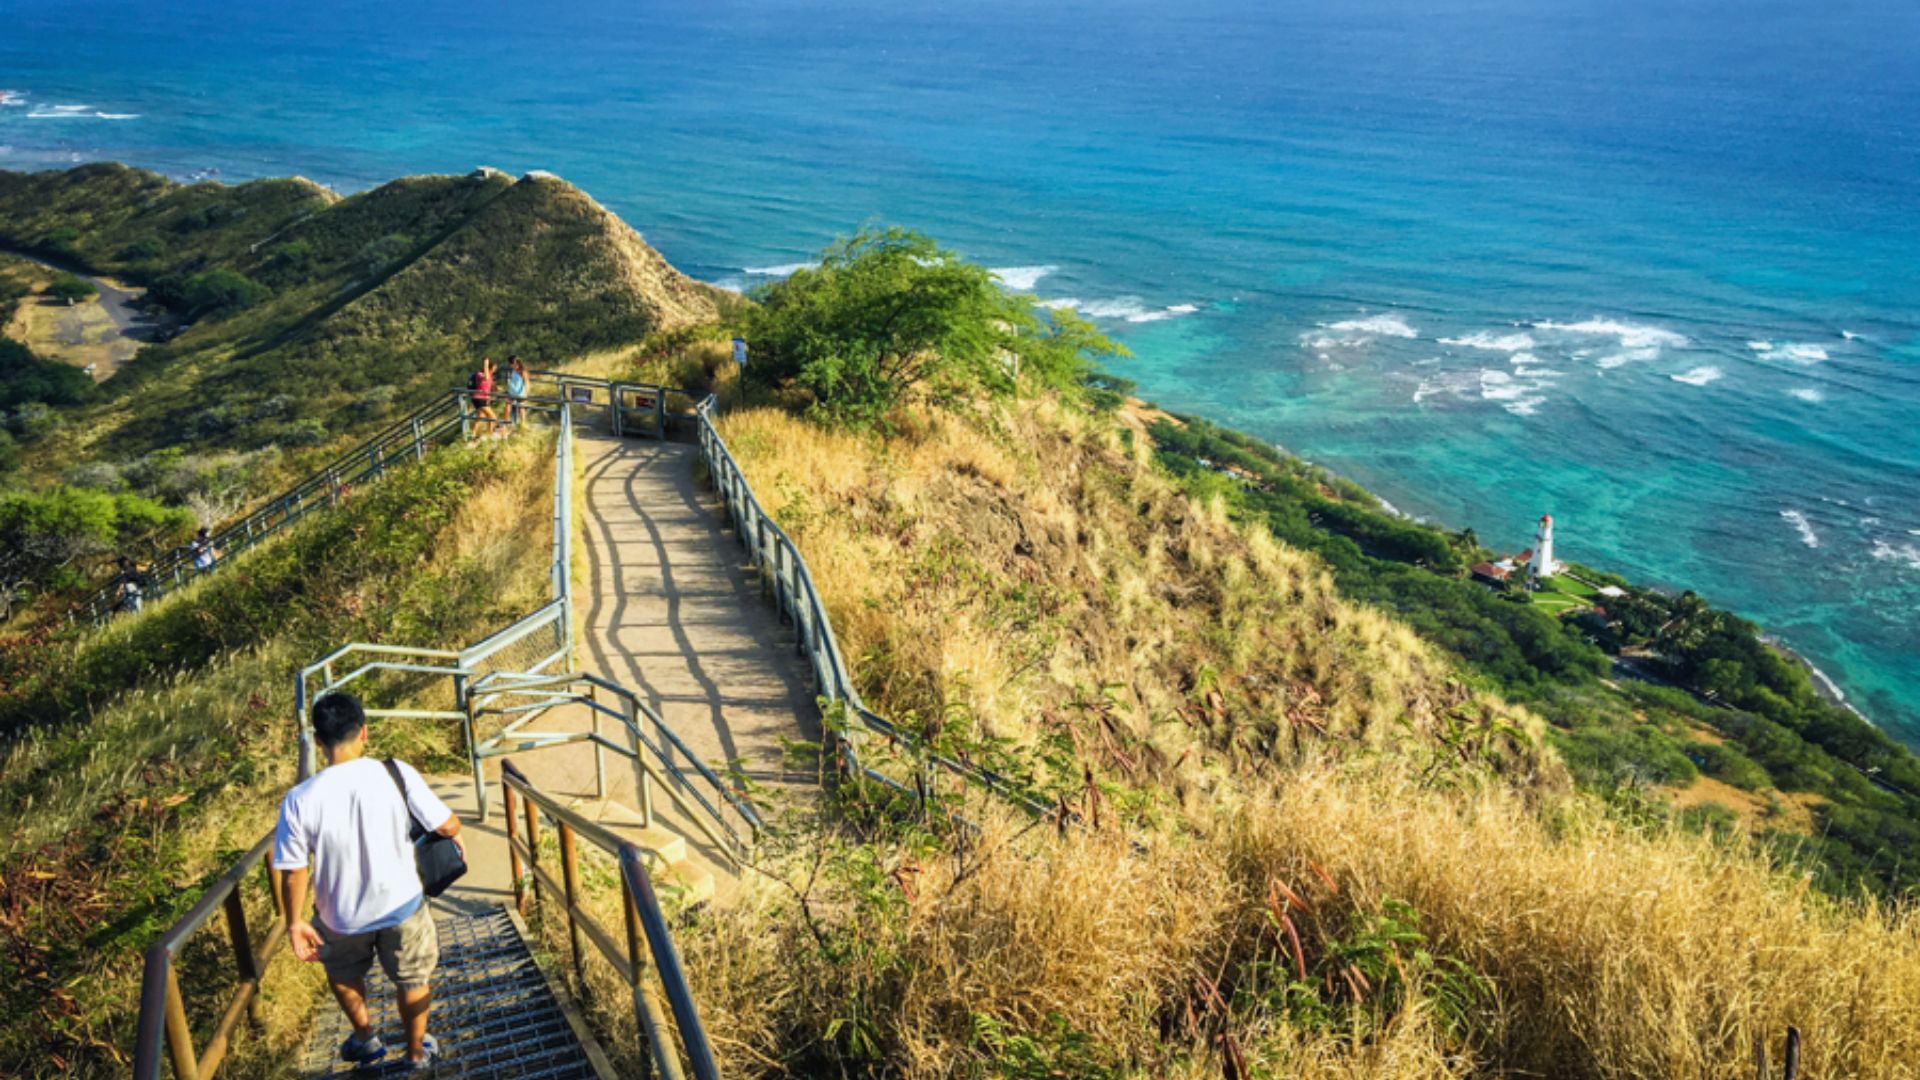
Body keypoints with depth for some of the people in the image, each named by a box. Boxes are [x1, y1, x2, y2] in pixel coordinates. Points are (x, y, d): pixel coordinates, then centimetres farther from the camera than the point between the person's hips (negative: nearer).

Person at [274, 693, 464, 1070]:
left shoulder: (300, 799, -21)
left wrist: (295, 922, 2)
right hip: (401, 906, 0)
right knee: (413, 979, 25)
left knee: (343, 973, 33)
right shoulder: (397, 774, -22)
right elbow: (446, 824, -12)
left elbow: (294, 871, -13)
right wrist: (457, 836, 11)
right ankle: (417, 1050, 44)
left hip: (341, 918, 1)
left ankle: (366, 1039, 50)